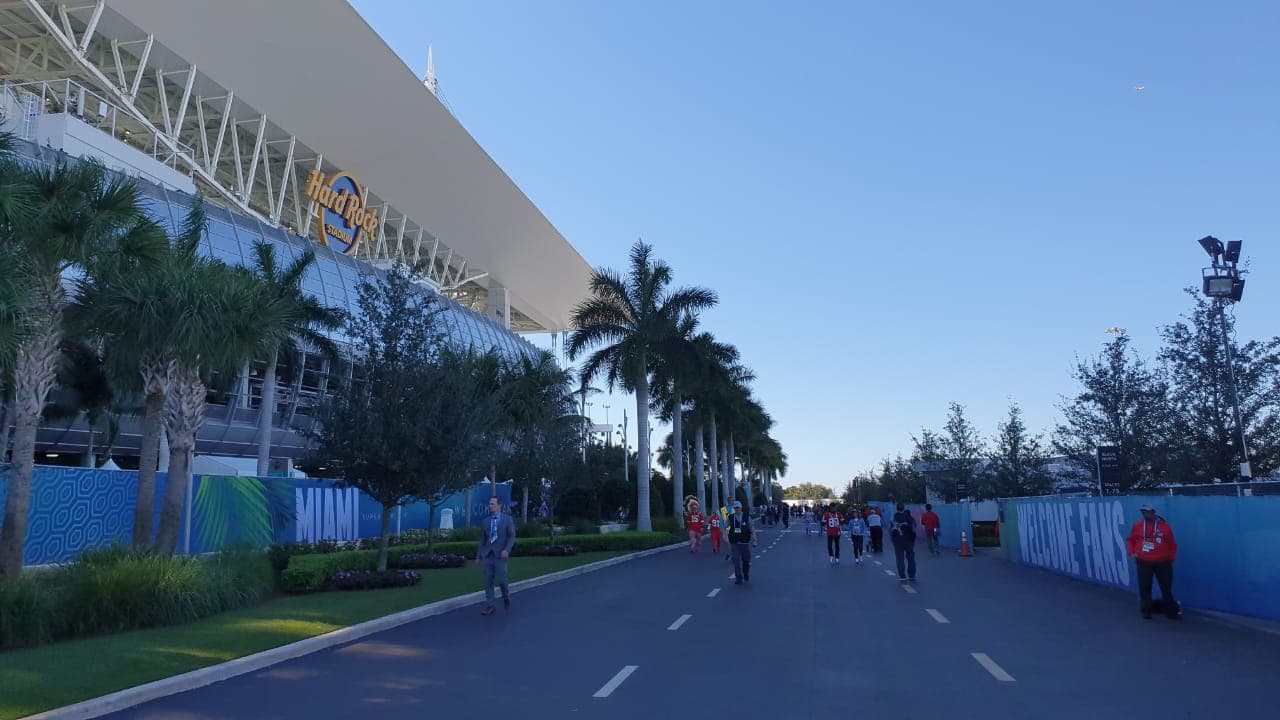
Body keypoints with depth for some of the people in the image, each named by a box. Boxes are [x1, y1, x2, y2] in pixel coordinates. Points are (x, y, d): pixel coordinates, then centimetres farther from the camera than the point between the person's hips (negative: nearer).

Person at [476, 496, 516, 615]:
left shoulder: (508, 519, 0)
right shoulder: (486, 521, 11)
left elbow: (512, 536, -5)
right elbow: (482, 540, 15)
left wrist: (507, 550, -20)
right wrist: (478, 556, 10)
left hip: (500, 555, -4)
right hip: (487, 555, 4)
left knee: (501, 580, -8)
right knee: (488, 582, 1)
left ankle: (506, 597, 20)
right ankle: (490, 607, 6)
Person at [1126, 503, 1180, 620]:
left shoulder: (1165, 526, -1)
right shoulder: (1137, 526, 2)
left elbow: (1172, 544, 6)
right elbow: (1131, 540, 13)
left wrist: (1171, 558, 3)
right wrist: (1132, 553, 0)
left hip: (1162, 562, 0)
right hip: (1143, 562, 1)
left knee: (1166, 587, 7)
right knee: (1144, 587, 4)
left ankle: (1171, 611, 17)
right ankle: (1146, 611, 13)